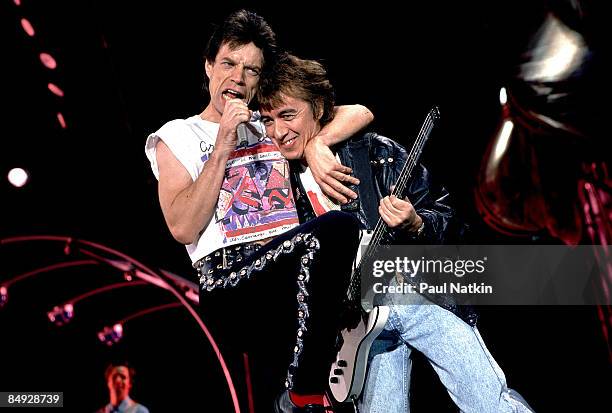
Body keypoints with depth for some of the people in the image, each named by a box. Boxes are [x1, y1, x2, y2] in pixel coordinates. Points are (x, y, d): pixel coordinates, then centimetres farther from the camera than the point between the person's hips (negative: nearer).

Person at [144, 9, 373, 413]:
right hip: (229, 279, -4)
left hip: (296, 274, 5)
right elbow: (185, 229, -2)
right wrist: (223, 147, -5)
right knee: (336, 228, -32)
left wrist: (315, 144, -1)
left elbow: (360, 113, 19)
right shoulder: (176, 136, 13)